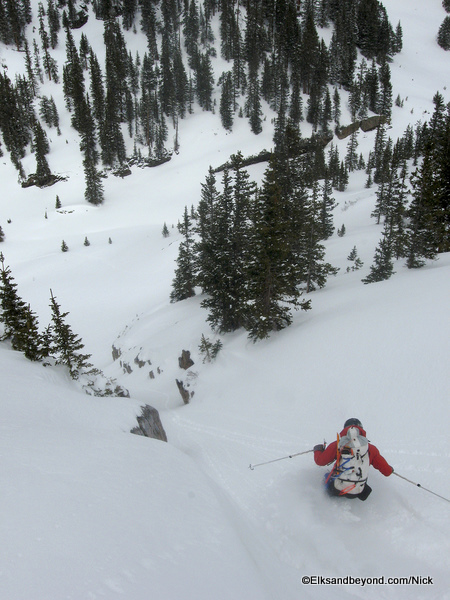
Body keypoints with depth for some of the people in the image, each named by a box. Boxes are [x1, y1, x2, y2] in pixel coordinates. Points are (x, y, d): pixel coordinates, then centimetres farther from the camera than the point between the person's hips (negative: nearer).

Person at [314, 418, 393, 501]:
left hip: (336, 490, -1)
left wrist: (318, 450, 22)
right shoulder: (370, 448, -3)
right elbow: (387, 472, 4)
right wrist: (390, 469, 29)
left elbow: (320, 461, 0)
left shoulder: (337, 445, -6)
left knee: (327, 475, 30)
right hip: (357, 493, 1)